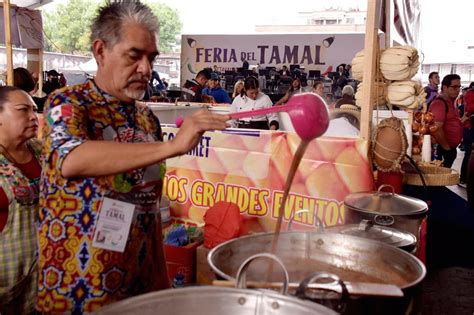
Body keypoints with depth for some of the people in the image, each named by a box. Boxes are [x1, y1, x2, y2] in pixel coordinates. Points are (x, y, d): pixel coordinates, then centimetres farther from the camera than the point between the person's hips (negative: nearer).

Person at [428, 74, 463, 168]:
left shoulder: (450, 102, 13)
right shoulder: (439, 103, -18)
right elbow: (437, 130, -27)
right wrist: (447, 148, -17)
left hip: (450, 148, 10)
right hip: (442, 149, -10)